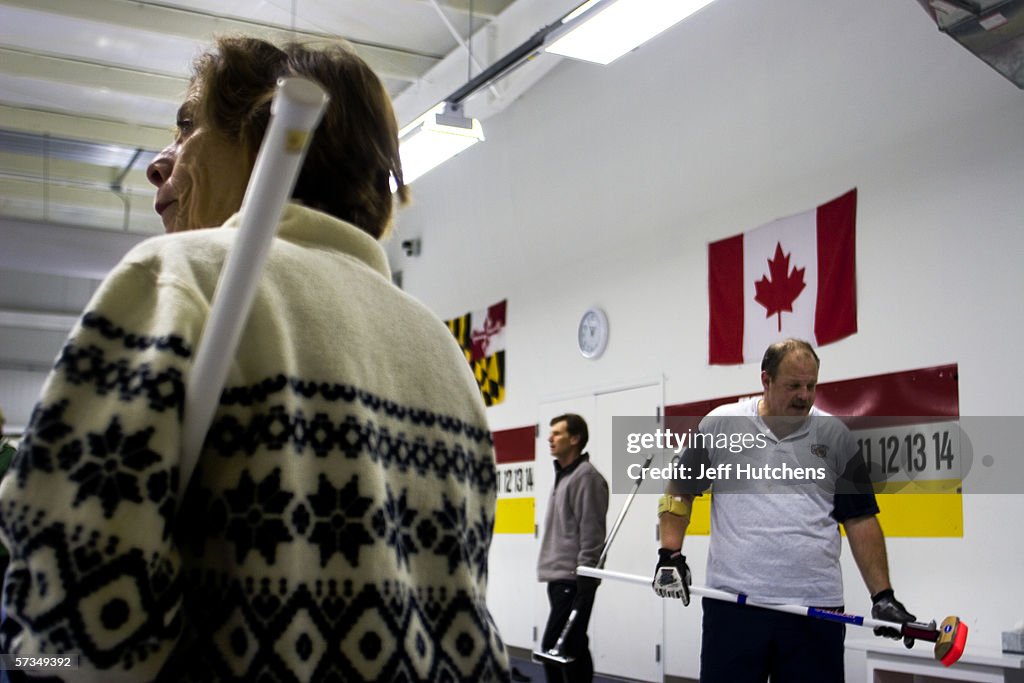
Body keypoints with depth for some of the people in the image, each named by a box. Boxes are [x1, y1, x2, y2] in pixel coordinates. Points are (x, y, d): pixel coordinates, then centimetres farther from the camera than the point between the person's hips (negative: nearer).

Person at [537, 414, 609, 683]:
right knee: (572, 647, 10)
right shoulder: (562, 475, 18)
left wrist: (584, 578, -19)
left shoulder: (586, 476, -11)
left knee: (554, 646, -12)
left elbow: (591, 533, -17)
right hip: (558, 578, 9)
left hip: (574, 580, -9)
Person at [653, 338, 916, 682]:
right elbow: (680, 491, 11)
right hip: (732, 603, -1)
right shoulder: (719, 424, 3)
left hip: (816, 606, 1)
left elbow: (861, 520, 6)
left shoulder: (835, 436, 6)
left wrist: (882, 595, -1)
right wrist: (670, 556, 0)